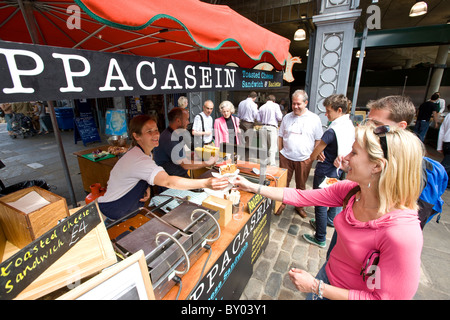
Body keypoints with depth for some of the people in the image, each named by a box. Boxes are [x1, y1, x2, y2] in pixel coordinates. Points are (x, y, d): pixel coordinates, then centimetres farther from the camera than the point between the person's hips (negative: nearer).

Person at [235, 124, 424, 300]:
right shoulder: (350, 190, -16)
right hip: (328, 275, 5)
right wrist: (252, 187, -8)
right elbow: (299, 197, -11)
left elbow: (387, 296, -26)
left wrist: (316, 287, -22)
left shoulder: (403, 233, -34)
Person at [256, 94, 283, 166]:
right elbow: (279, 117, -8)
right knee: (273, 147, 0)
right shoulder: (275, 105, -2)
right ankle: (272, 163, 1)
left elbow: (258, 119, 11)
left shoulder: (262, 107, 10)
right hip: (272, 127, -4)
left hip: (264, 127, 5)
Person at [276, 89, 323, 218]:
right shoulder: (287, 117, 5)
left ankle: (299, 206, 33)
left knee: (301, 185, 13)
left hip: (304, 159, -1)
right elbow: (280, 136, 11)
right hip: (286, 157, 2)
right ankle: (282, 204, 29)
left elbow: (318, 139, 2)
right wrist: (280, 151, 5)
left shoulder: (314, 119, -1)